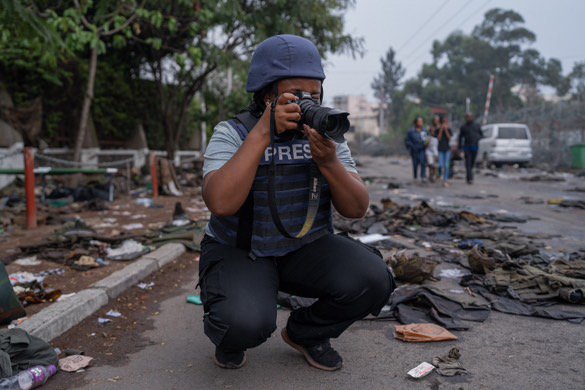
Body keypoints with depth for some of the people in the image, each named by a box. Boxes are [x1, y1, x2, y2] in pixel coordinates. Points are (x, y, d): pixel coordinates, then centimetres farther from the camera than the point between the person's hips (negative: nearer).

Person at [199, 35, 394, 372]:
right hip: (239, 252, -3)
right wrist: (263, 133, -31)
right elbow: (221, 203, -31)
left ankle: (307, 333, 9)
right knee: (245, 322, -32)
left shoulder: (325, 132, -1)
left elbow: (357, 209, -7)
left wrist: (328, 161, -26)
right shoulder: (233, 133, -12)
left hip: (309, 249, 4)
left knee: (373, 280, -21)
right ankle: (231, 340, 8)